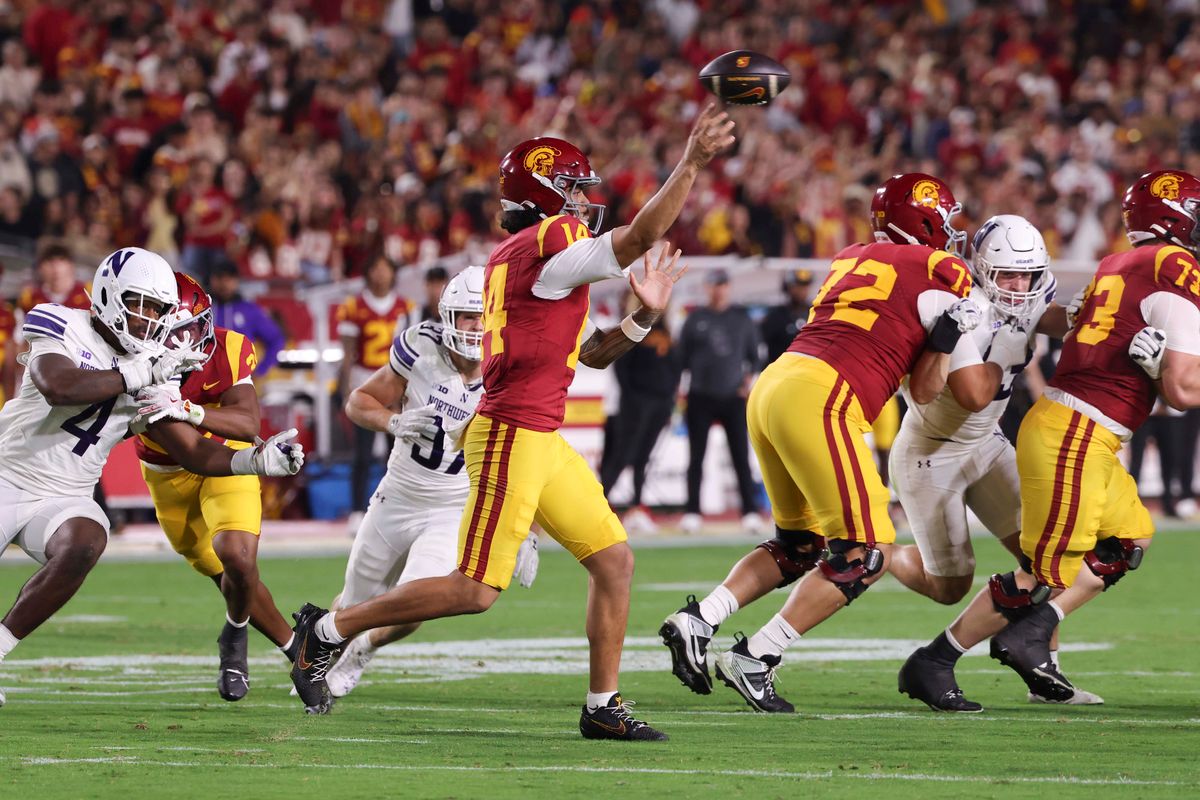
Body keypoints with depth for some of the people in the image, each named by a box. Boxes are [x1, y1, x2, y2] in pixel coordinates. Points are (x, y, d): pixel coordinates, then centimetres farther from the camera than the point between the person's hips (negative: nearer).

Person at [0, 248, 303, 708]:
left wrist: (257, 461, -11)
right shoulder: (62, 327, -8)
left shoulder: (153, 372, 5)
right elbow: (58, 387, -28)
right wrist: (141, 374, -25)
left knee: (84, 544, -29)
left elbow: (192, 454, 5)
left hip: (64, 498, 3)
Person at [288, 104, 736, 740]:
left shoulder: (511, 259, 18)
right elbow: (642, 235, -17)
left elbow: (590, 353, 24)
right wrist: (692, 161, -14)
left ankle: (603, 706, 10)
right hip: (512, 433, -10)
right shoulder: (550, 245, -10)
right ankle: (329, 629, 4)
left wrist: (642, 315, 11)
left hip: (541, 440, 10)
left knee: (613, 561, 7)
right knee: (475, 590, -7)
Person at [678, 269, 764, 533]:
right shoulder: (696, 319, 5)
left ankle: (750, 511, -2)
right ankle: (692, 512, 6)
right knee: (696, 458, 2)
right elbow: (682, 356, 8)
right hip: (701, 397, 0)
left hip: (734, 396, 0)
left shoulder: (741, 318, 8)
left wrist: (749, 378, 3)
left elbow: (753, 353, 16)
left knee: (741, 457, -3)